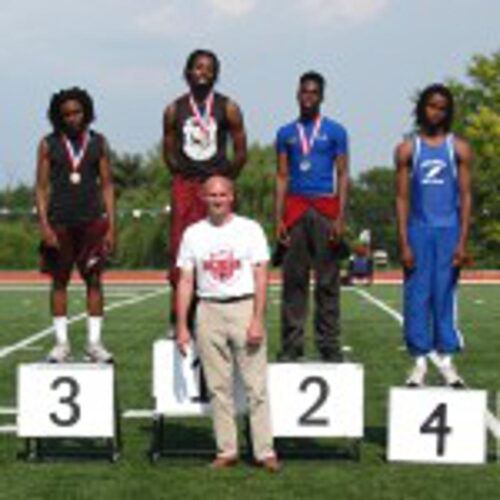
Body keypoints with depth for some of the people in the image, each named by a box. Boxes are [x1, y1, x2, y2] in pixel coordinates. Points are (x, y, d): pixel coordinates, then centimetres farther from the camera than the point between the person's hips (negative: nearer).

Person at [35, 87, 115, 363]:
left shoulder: (98, 143, 6)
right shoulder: (48, 144, 4)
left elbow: (107, 185, 7)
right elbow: (41, 187, 3)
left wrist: (111, 226, 0)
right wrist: (44, 225, -8)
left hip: (92, 221, 0)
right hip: (59, 223, 0)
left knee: (94, 280, 0)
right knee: (59, 281, 4)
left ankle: (94, 342, 4)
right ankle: (61, 342, 9)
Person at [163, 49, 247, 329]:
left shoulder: (228, 109, 2)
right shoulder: (174, 111, 6)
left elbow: (241, 153, 4)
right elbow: (169, 152, 14)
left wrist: (224, 180, 4)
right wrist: (184, 175, 7)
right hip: (185, 187, 1)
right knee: (180, 252, -3)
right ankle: (178, 319, 2)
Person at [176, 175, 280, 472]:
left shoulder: (249, 229, 3)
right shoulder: (193, 233, 10)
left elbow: (261, 278, -1)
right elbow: (186, 282, 9)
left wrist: (257, 320, -11)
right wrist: (182, 326, 2)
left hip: (244, 307, -2)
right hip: (209, 311, 2)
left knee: (256, 384, -4)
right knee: (218, 386, 4)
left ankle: (265, 450, -1)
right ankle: (226, 450, 10)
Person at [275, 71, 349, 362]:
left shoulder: (335, 132, 6)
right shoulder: (286, 134, 13)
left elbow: (343, 175, 3)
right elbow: (282, 177, 12)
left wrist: (340, 218, -7)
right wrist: (279, 218, 2)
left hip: (325, 208, -2)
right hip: (295, 209, 2)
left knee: (328, 282, 0)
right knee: (294, 280, 1)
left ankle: (329, 346, 3)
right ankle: (291, 346, 4)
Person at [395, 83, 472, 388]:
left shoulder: (459, 149, 5)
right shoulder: (408, 149, 6)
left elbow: (466, 196, 3)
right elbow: (402, 197, 5)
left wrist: (463, 241, -6)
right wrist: (404, 243, -3)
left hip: (449, 230, 0)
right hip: (418, 230, 0)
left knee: (445, 295, 0)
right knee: (417, 297, -1)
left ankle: (447, 361, 6)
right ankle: (420, 362, 4)